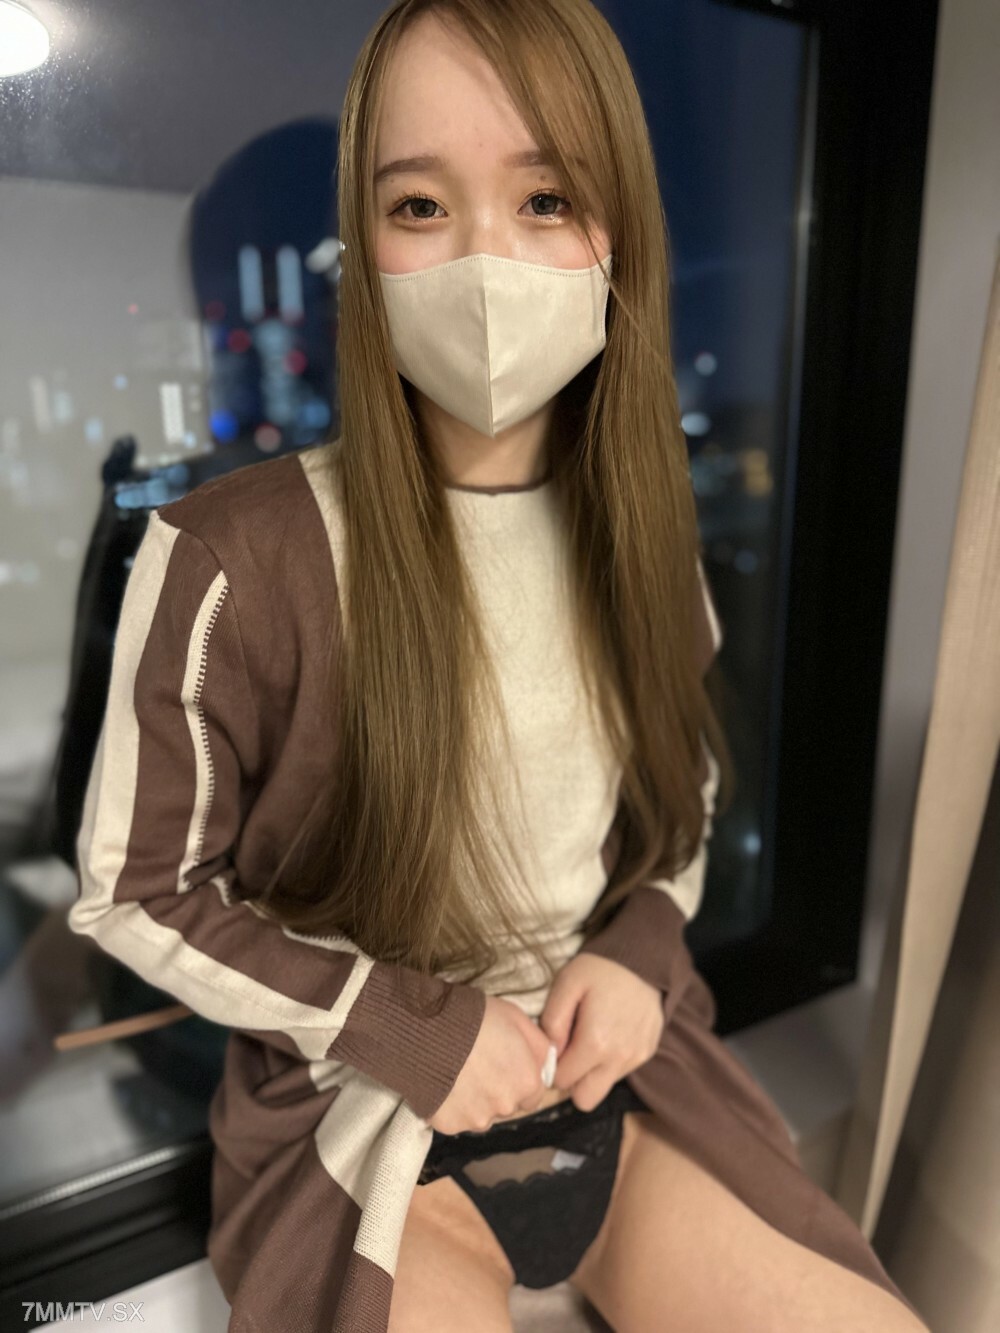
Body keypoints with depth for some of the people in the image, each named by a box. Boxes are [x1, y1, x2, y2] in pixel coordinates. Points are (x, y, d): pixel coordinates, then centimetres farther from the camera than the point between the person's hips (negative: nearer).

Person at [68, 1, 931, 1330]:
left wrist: (642, 948, -8)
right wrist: (410, 1026, -15)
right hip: (367, 1128, -3)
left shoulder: (644, 543, -4)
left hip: (621, 1079, 4)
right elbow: (134, 891, -9)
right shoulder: (232, 561, -19)